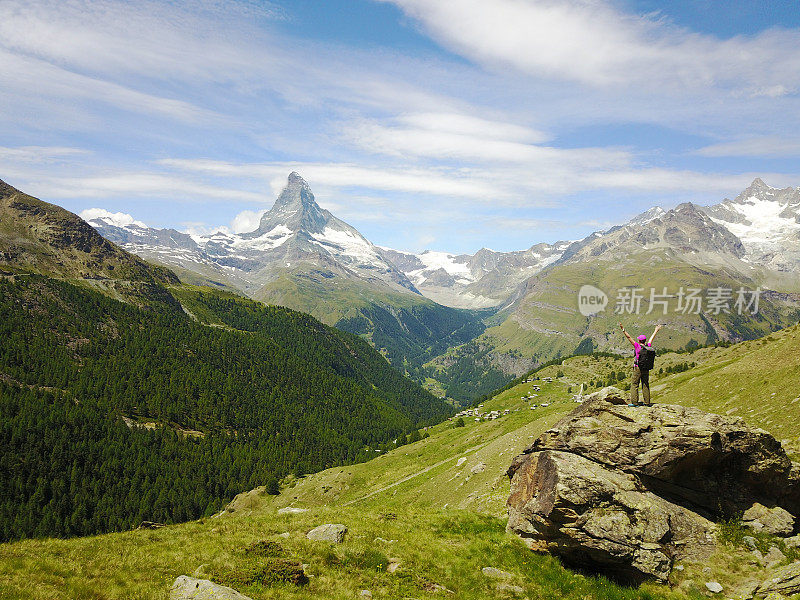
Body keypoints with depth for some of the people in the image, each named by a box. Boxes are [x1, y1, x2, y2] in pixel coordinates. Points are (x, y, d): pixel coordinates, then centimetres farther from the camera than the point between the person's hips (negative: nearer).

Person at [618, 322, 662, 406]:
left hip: (638, 369, -5)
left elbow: (629, 338, -15)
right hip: (646, 369, 5)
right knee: (645, 385, 10)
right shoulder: (648, 347, 1)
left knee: (634, 385, -1)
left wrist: (623, 330, -14)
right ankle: (647, 402, 13)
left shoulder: (637, 346, -13)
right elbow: (651, 338, 17)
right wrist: (656, 331, 34)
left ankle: (634, 402, -5)